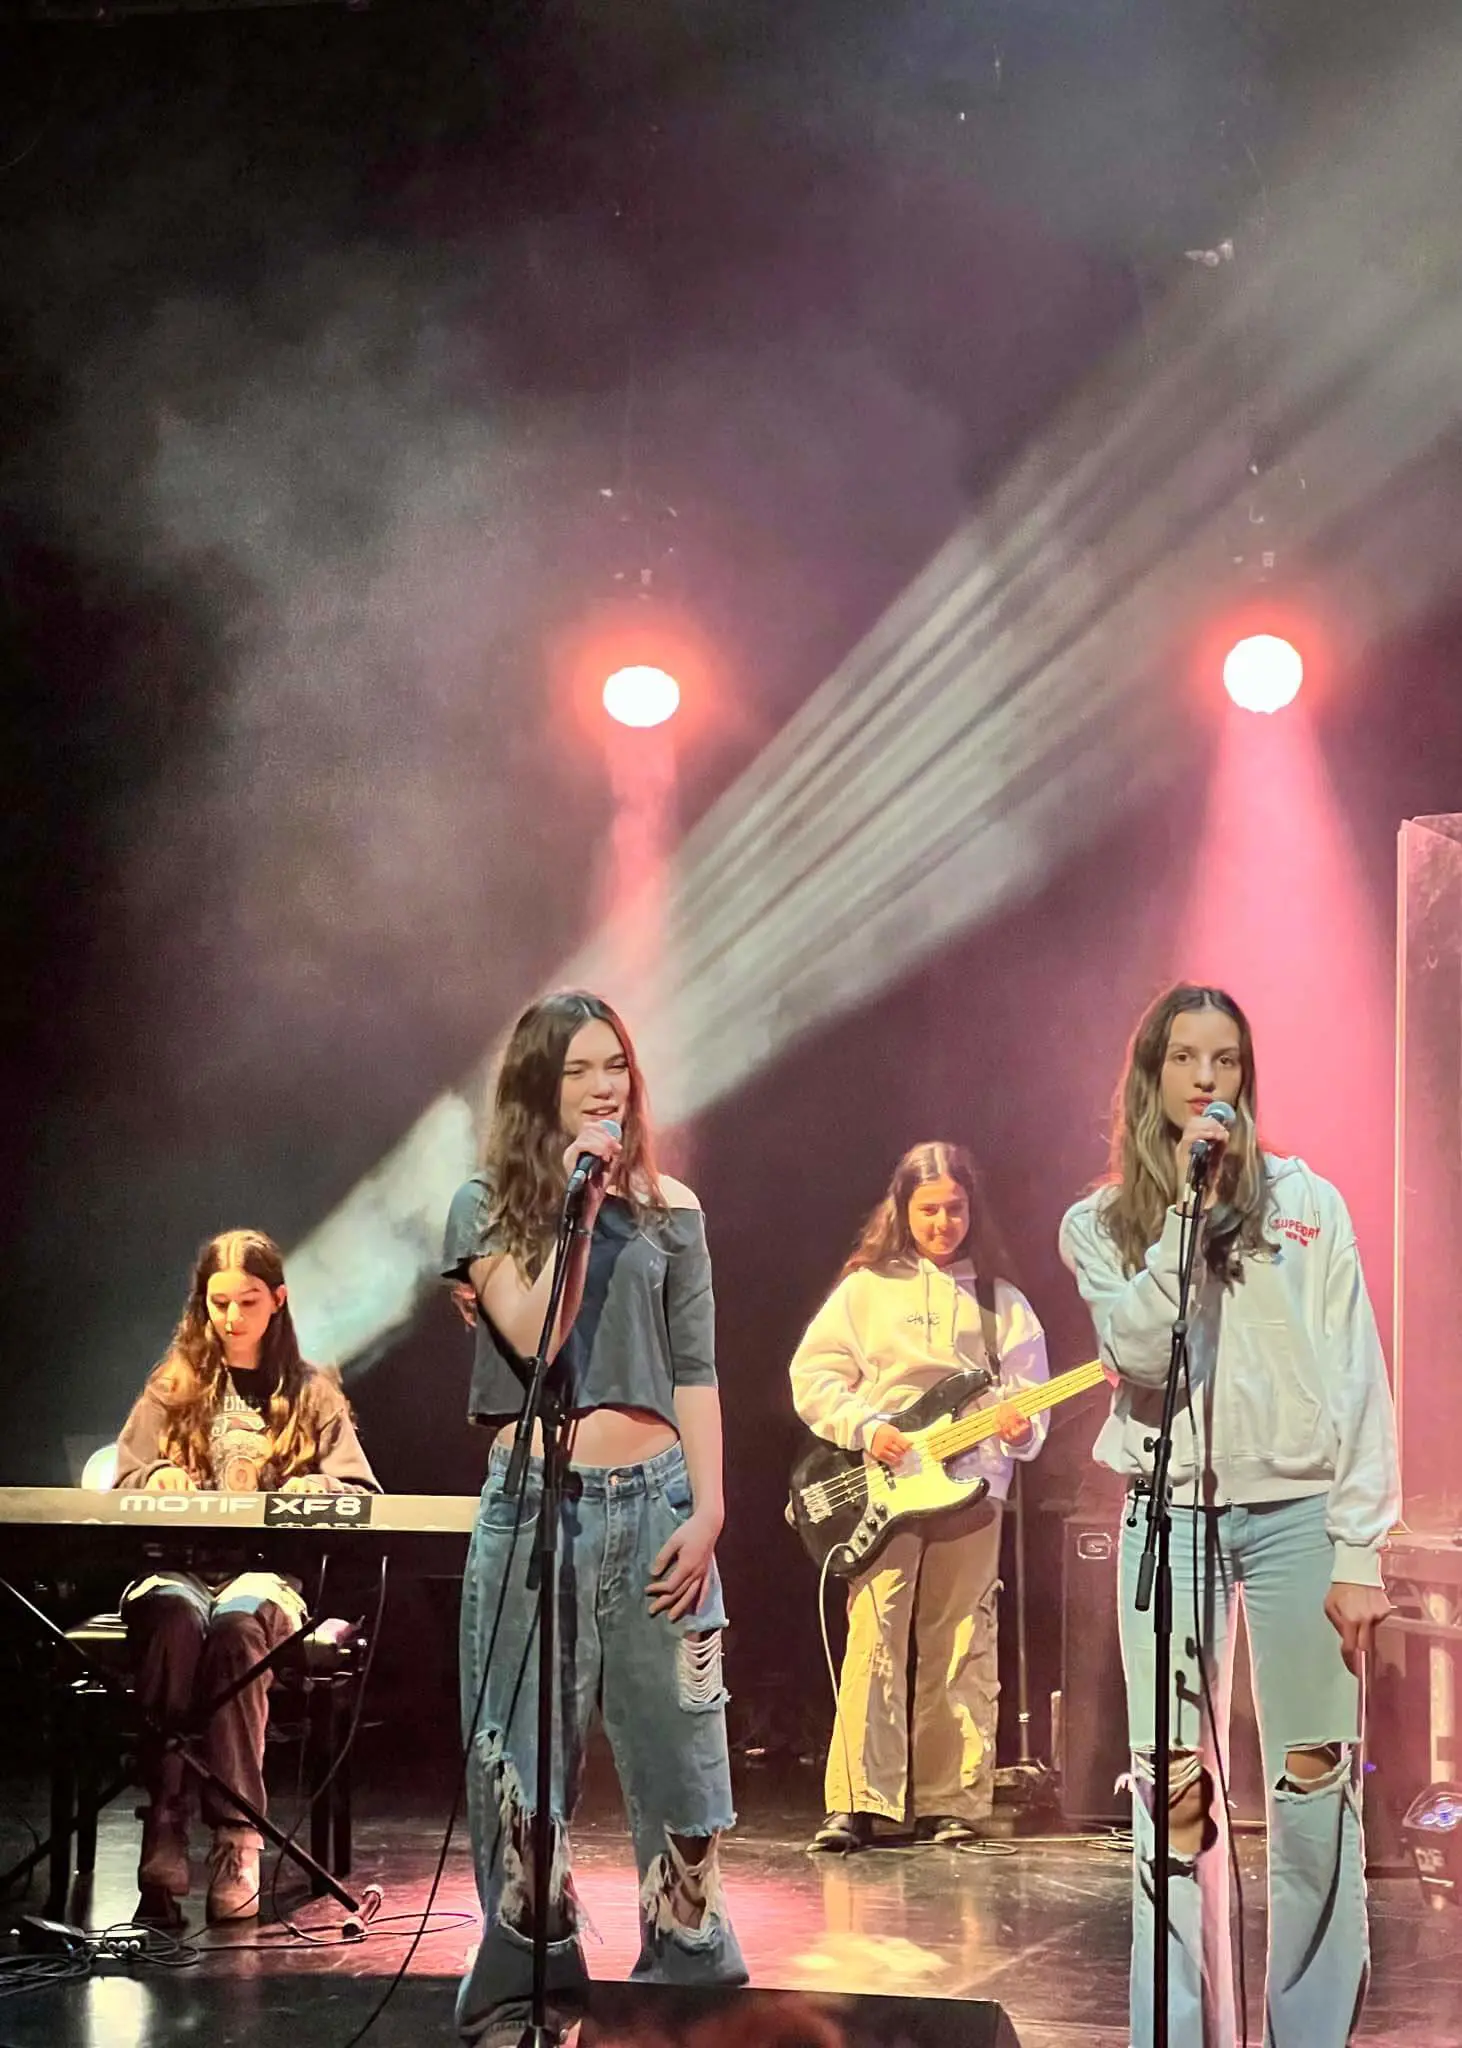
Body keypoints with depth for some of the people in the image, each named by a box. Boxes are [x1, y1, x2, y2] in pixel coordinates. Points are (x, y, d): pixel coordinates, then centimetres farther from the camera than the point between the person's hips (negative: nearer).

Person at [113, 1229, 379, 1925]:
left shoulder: (312, 1394, 17)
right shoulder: (174, 1385, 19)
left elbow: (362, 1497, 11)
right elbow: (126, 1480, 15)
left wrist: (320, 1490, -10)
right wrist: (158, 1479, -7)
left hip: (268, 1568, -1)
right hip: (176, 1561, 1)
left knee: (238, 1621, -38)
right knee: (174, 1617, -37)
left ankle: (236, 1838, -40)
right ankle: (163, 1829, -44)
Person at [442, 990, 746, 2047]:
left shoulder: (669, 1209, 10)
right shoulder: (489, 1206, 4)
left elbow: (695, 1375, 8)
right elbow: (531, 1334, -11)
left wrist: (707, 1509, -2)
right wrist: (576, 1201, -11)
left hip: (654, 1500, 2)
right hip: (534, 1504, -1)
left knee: (679, 1750, 1)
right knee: (526, 1760, 2)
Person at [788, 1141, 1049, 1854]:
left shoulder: (1002, 1302, 13)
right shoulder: (866, 1288, 8)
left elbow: (1029, 1393, 8)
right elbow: (813, 1376, 5)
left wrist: (1021, 1427, -14)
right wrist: (866, 1427, -10)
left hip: (970, 1488, 2)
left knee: (960, 1650, 2)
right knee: (874, 1640, -11)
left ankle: (949, 1804, 8)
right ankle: (855, 1803, -10)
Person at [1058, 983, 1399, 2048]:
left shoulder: (1306, 1201, 5)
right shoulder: (1100, 1224, 7)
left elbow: (1358, 1381, 2)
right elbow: (1142, 1354, -12)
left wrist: (1360, 1550, -4)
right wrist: (1189, 1206, -12)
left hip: (1298, 1514, 0)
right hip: (1172, 1520, 0)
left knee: (1318, 1795, 0)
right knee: (1176, 1795, 0)